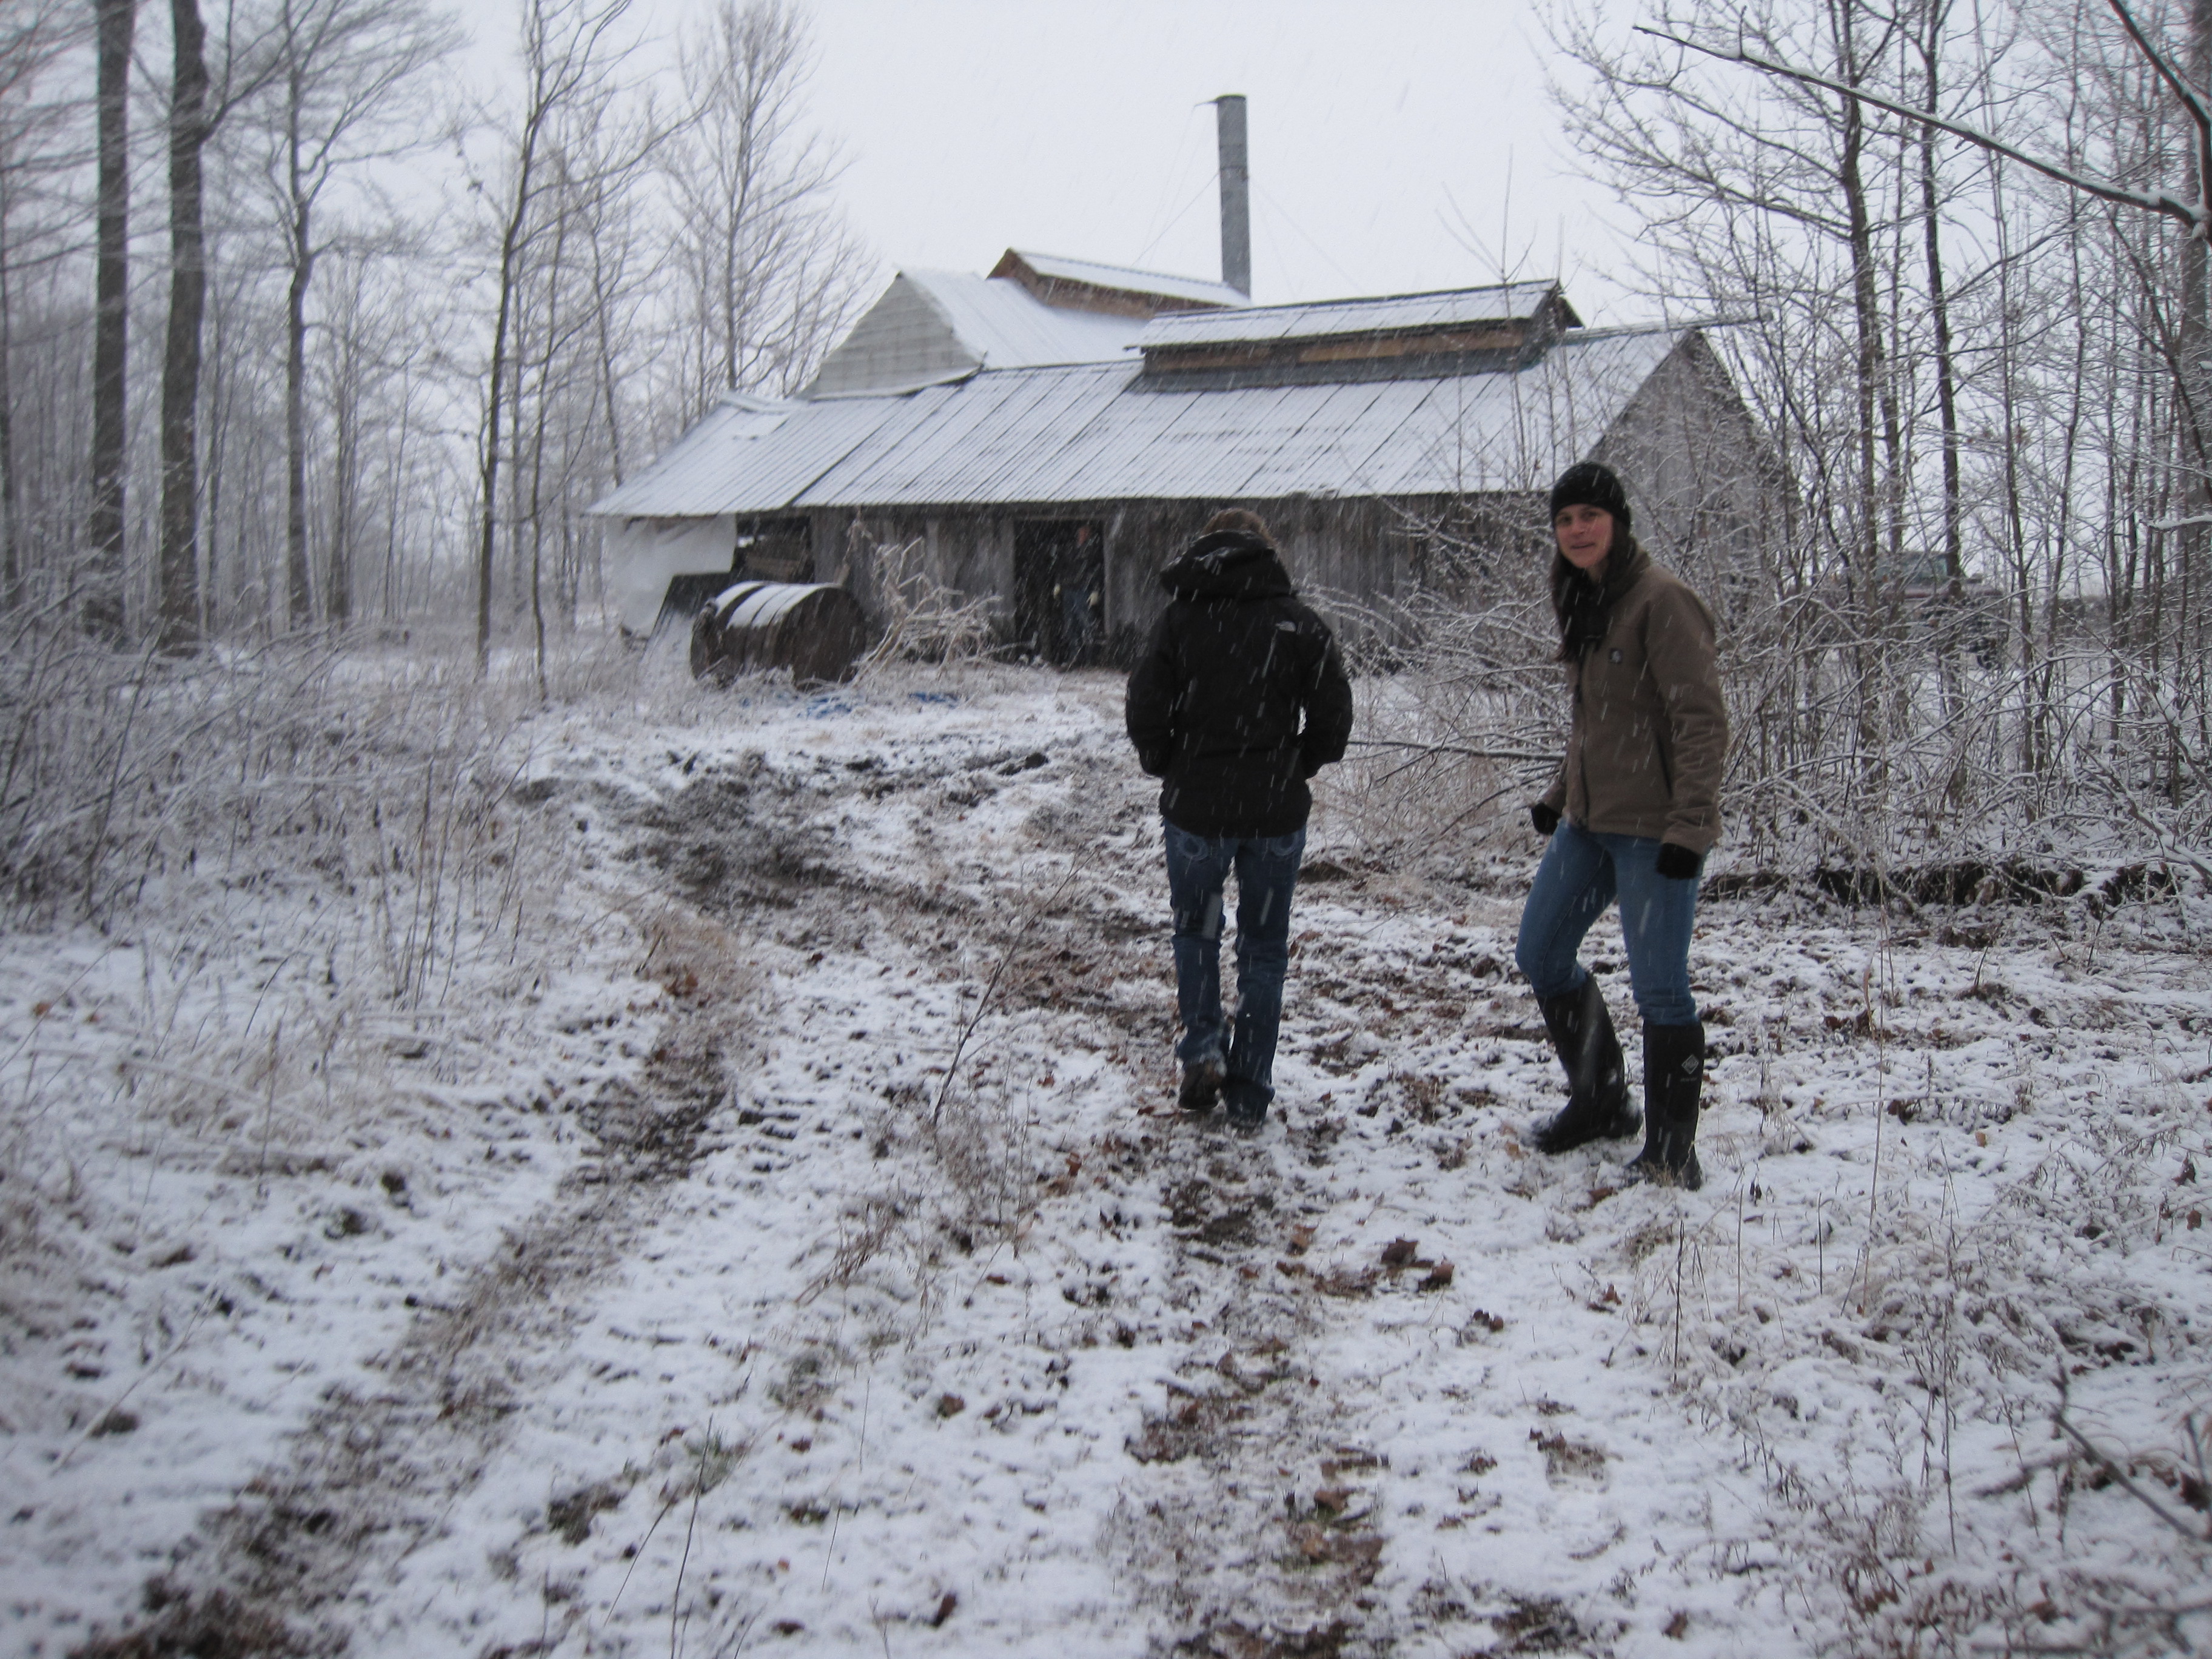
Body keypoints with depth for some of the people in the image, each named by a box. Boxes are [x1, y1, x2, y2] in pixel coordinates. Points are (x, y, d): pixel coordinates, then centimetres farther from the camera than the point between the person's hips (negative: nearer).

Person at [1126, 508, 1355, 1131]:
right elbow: (1333, 716, -4)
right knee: (1264, 946, 12)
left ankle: (1203, 1048, 2)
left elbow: (1145, 711, -8)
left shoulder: (1179, 619, -4)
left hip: (1196, 807, -1)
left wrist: (1169, 770, 10)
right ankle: (1250, 1094, 15)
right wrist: (1295, 768, 12)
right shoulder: (1297, 623, -2)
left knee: (1195, 929, 21)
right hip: (1277, 812, 1)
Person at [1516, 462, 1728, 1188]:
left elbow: (1702, 721, -19)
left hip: (1652, 829, -9)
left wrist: (1687, 827, -23)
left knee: (1659, 988, -4)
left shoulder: (1660, 599, -14)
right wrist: (1560, 794, 17)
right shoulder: (1583, 602, 13)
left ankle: (1672, 1153, 9)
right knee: (1540, 955, 13)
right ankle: (1599, 1103, 29)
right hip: (1589, 820, 9)